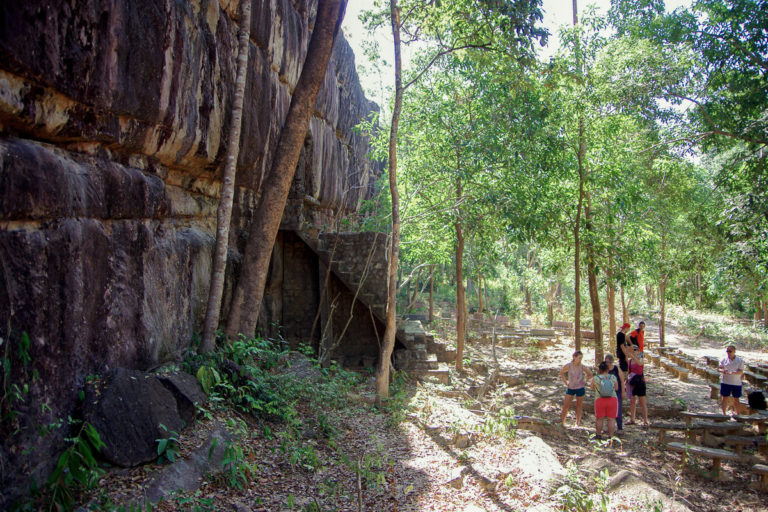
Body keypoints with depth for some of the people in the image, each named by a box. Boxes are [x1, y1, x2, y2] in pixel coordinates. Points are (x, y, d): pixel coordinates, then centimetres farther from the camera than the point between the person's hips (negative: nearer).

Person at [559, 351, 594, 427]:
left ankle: (578, 423, 23)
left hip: (580, 388, 1)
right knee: (566, 405, -1)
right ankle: (562, 421, 14)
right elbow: (561, 373, 6)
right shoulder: (569, 366, -11)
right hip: (570, 388, -1)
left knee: (579, 406, 11)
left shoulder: (582, 367, -7)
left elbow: (590, 374, 9)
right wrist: (565, 382, 2)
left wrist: (585, 381, -2)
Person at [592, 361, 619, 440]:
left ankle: (599, 435, 23)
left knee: (599, 418, 13)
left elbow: (592, 387, 13)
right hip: (612, 400, 1)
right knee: (611, 419, 8)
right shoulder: (613, 378, -1)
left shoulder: (595, 378, -5)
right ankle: (610, 436, 8)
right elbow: (616, 388, 13)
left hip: (600, 400, -1)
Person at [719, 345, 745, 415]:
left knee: (736, 399, 7)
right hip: (725, 382, 1)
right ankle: (724, 413, 15)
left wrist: (733, 372, -28)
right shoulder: (724, 359, 2)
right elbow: (719, 368, 1)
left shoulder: (740, 360, -1)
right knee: (725, 398, 5)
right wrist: (722, 371, -23)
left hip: (736, 383, -1)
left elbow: (741, 372, -8)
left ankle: (737, 414, 18)